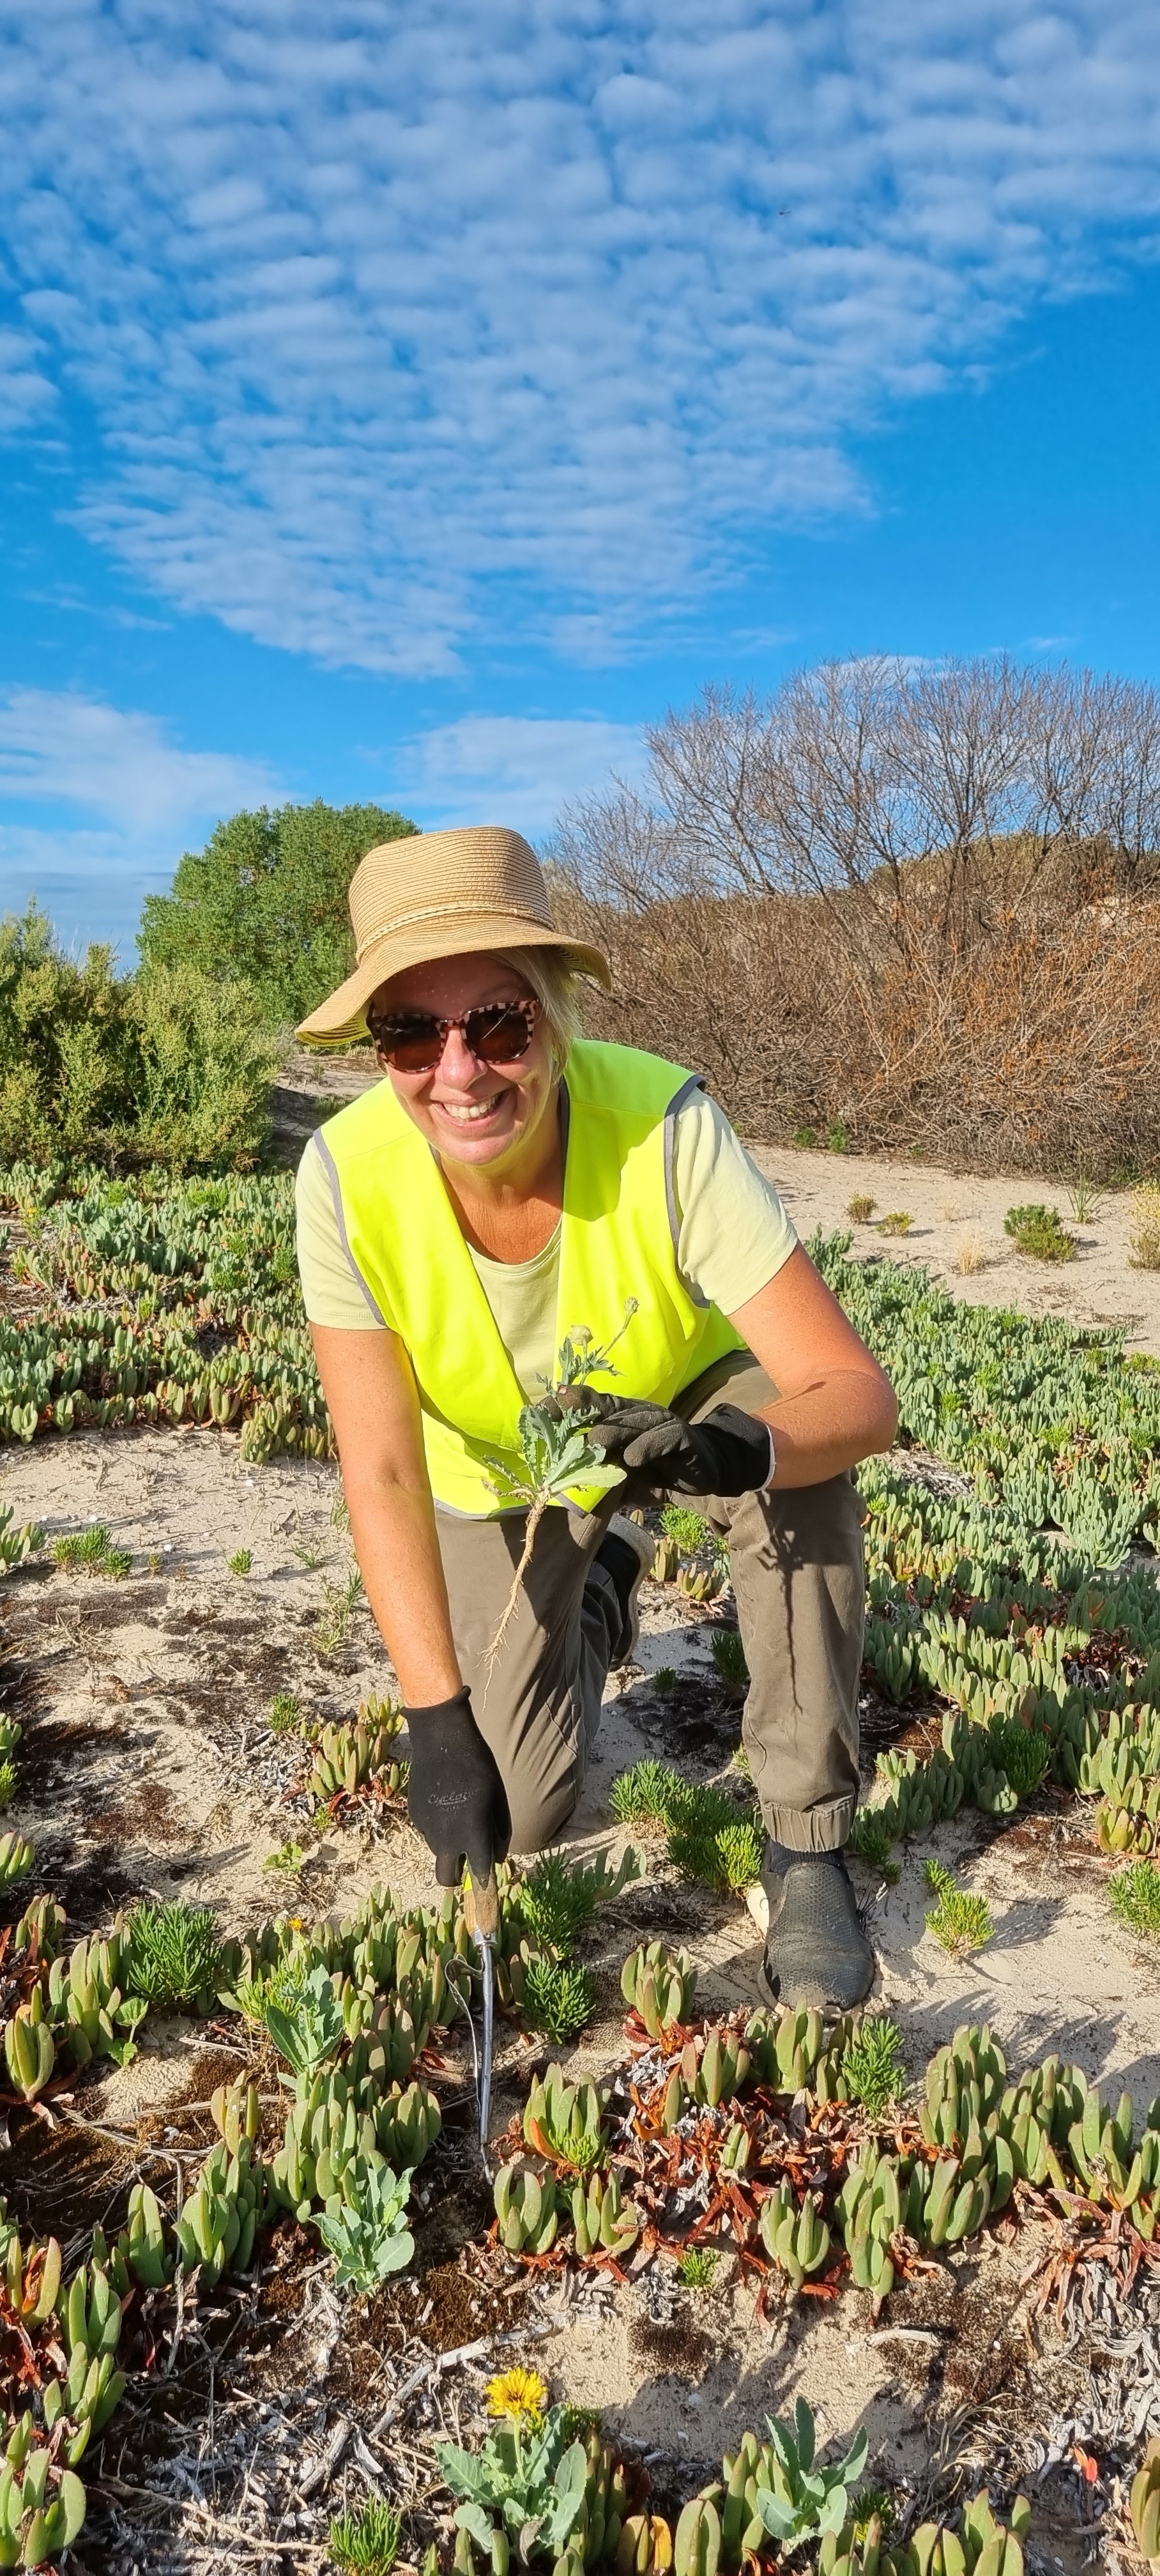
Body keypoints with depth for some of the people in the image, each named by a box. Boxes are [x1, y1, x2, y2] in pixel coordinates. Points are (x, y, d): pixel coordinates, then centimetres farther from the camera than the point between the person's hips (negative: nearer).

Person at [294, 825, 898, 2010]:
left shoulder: (665, 1126, -36)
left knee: (800, 1459, -36)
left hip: (686, 1397, -1)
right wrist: (437, 1720, -36)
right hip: (500, 1468, 2)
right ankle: (599, 1596, 34)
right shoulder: (347, 1178, -31)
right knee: (516, 1816, 0)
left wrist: (736, 1451, -58)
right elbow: (381, 1475, -29)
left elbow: (857, 1394, -36)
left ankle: (808, 1849, -15)